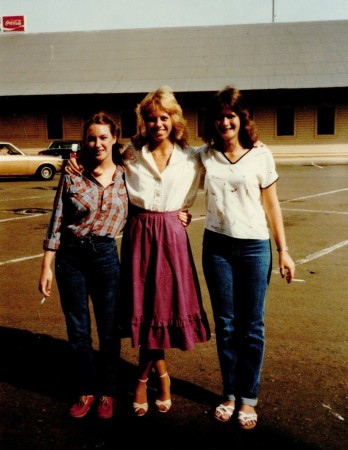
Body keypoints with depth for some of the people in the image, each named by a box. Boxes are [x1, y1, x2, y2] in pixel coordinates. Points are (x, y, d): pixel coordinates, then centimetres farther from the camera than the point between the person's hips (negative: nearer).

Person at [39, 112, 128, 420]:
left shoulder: (126, 174, 0)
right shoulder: (72, 175, -2)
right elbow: (57, 221, 1)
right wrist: (47, 266, 0)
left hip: (105, 254, 0)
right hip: (70, 255, 1)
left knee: (109, 330, 9)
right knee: (78, 331, 11)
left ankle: (107, 392, 30)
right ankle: (85, 391, 31)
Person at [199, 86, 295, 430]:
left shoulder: (260, 155, -3)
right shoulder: (204, 155, 2)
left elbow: (271, 205, 1)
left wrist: (283, 251, 0)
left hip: (255, 247, -1)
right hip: (217, 246, 2)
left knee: (252, 326, 5)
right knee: (225, 325, 10)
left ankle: (248, 398, 21)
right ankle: (229, 393, 25)